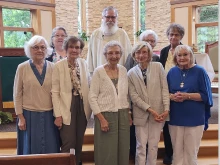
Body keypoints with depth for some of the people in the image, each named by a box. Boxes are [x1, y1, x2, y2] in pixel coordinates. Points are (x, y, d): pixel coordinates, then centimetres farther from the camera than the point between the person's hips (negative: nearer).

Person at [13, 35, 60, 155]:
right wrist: (20, 117, -5)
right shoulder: (22, 68, -4)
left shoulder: (53, 67, 1)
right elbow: (17, 94, -1)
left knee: (50, 150, 9)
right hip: (29, 115, -1)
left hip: (49, 115, 2)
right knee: (31, 150, 10)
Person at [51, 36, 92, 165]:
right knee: (68, 143, -1)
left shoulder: (84, 63, 3)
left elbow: (89, 84, 10)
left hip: (82, 106, 4)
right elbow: (55, 92, -10)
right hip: (67, 108, -4)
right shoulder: (59, 65, -10)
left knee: (79, 142, 15)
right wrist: (58, 114, -13)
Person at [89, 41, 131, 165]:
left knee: (123, 151, 10)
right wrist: (101, 119, -13)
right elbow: (92, 97, -9)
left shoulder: (123, 70, 6)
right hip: (106, 115, -4)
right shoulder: (99, 71, -7)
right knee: (107, 152, 3)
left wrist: (128, 114, 8)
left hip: (123, 115, 4)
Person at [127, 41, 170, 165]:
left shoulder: (158, 66, 0)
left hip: (158, 112, 0)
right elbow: (134, 96, -4)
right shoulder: (131, 73, 1)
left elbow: (165, 88, -2)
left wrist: (166, 109, -10)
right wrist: (150, 110, -12)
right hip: (141, 113, 0)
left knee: (153, 144, 8)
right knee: (141, 145, 6)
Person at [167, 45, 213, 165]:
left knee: (191, 152, 7)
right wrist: (173, 96, -13)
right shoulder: (172, 72, 6)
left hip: (194, 118, -2)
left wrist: (187, 96, -18)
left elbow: (205, 95, -5)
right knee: (177, 151, 10)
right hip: (175, 118, 3)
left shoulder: (199, 71, -4)